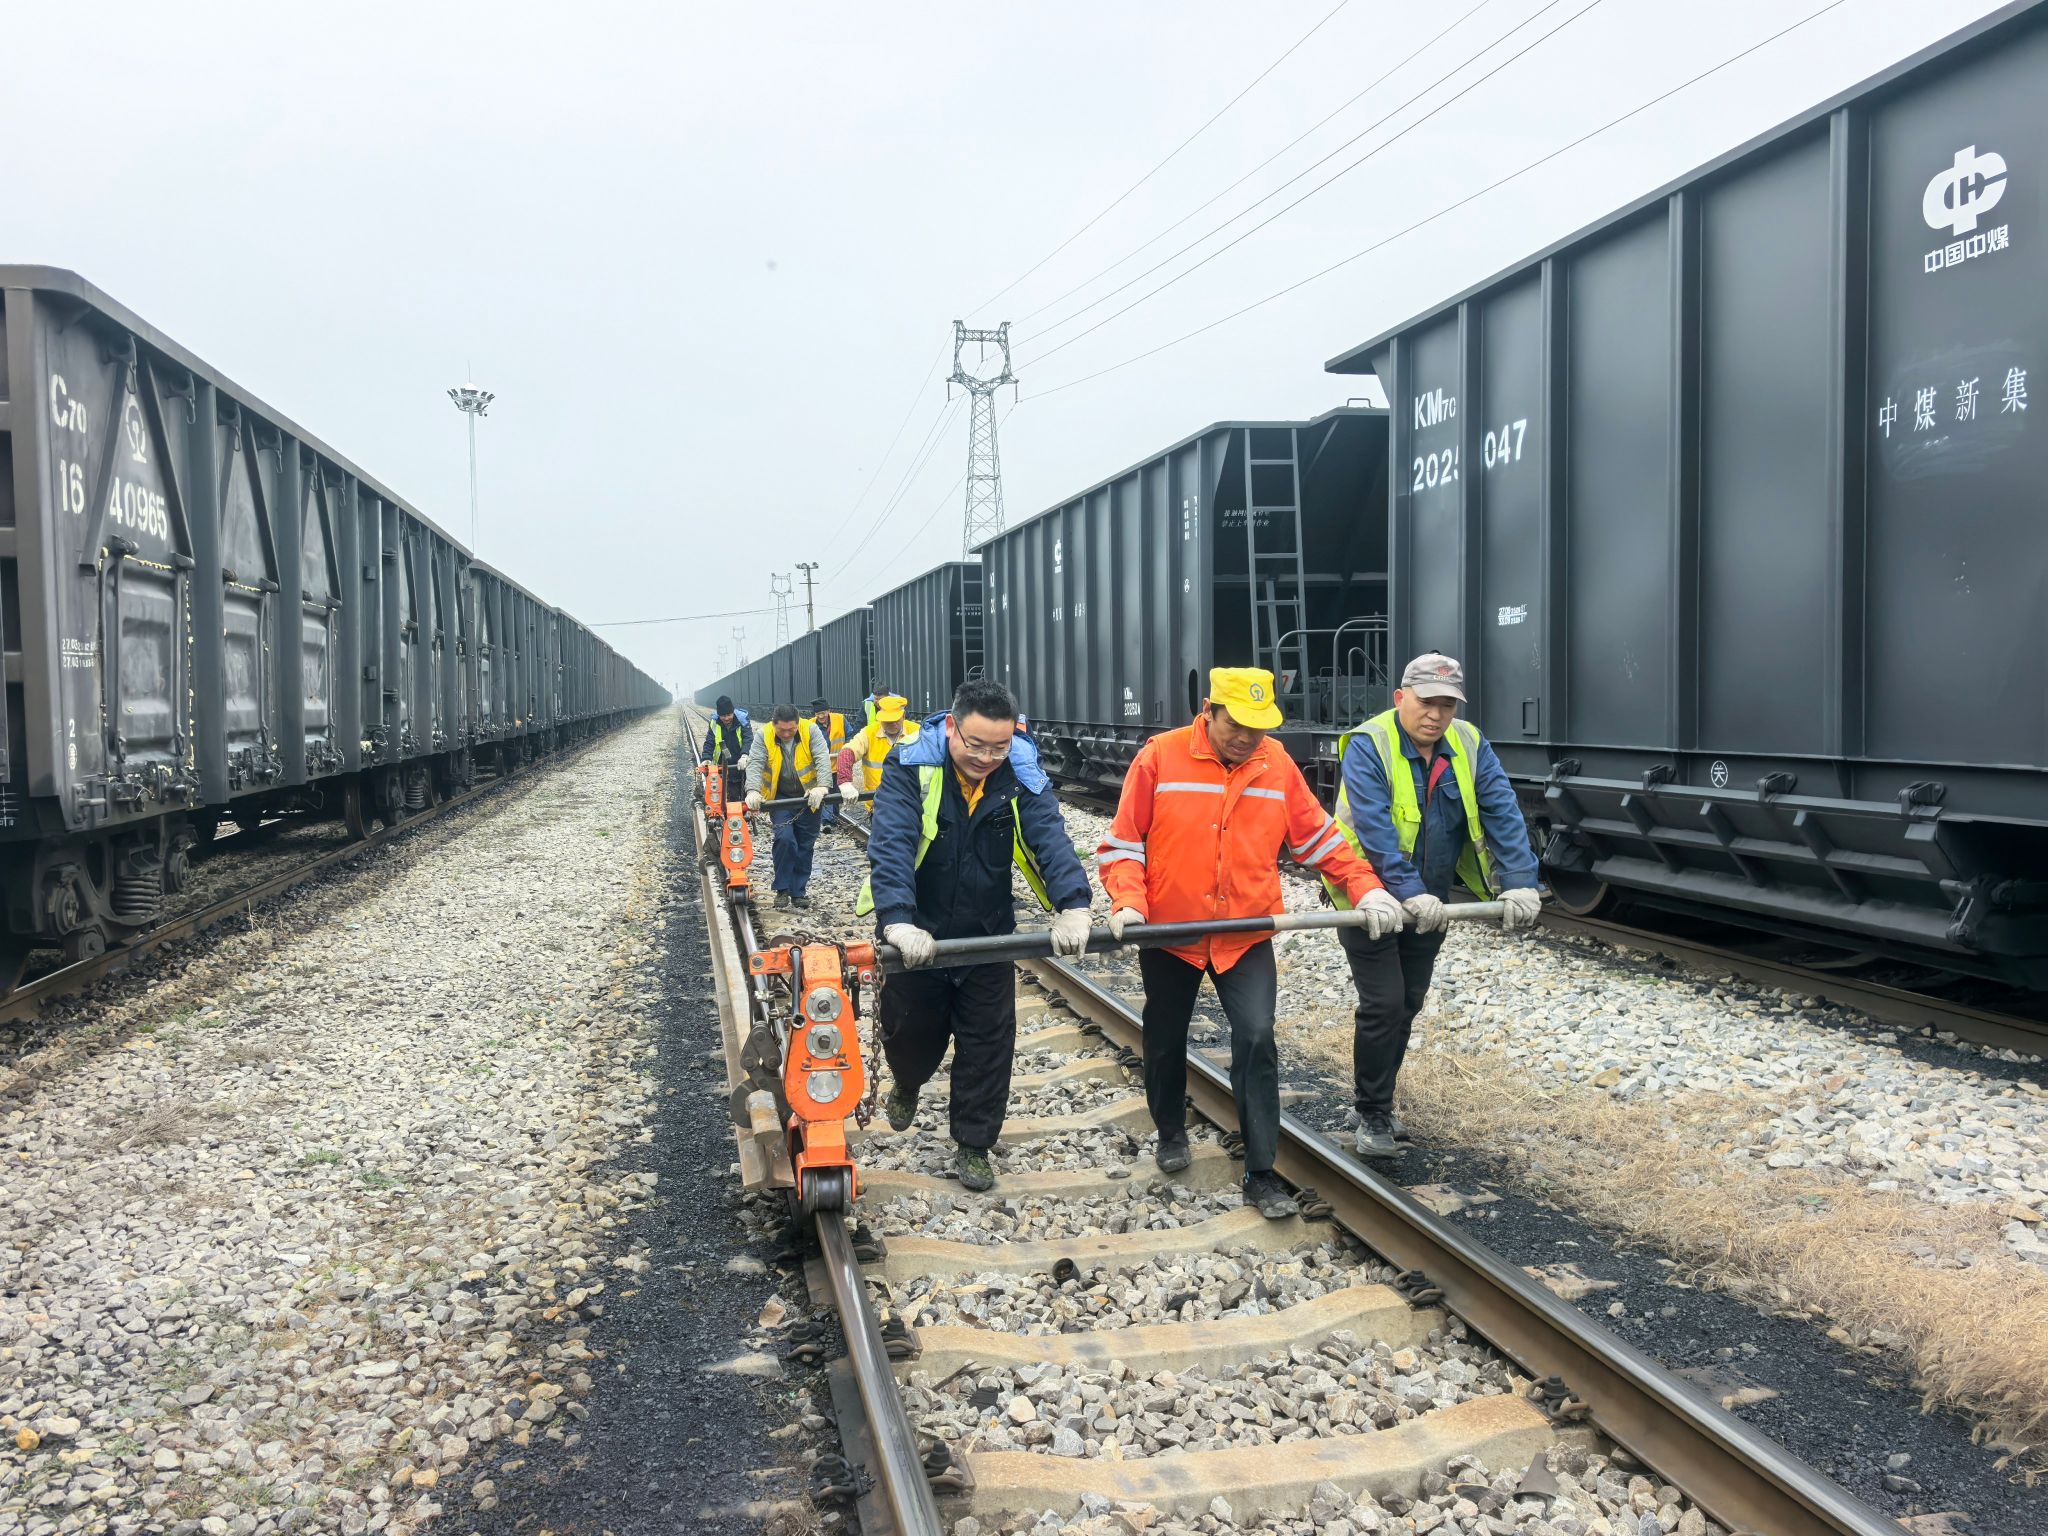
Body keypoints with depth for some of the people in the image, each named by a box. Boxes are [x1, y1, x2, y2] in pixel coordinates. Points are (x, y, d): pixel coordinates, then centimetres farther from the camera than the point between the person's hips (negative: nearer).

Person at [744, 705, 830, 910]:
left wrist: (821, 787, -38)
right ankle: (782, 889, -2)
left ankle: (799, 891, 20)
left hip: (809, 798, 1)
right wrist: (753, 790, -39)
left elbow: (822, 759, -22)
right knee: (784, 838, -17)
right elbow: (755, 764, -21)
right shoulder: (763, 736, -11)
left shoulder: (811, 731, -12)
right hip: (780, 798, -1)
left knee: (805, 846, 6)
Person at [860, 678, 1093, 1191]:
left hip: (988, 937, 2)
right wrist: (899, 922, -47)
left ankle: (973, 1145, 27)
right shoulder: (911, 769, -22)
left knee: (989, 1044, 8)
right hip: (916, 936, -1)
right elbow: (891, 846, -33)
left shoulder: (1022, 777, -13)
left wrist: (1073, 907, -42)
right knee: (910, 1034, 17)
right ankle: (907, 1085, 52)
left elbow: (1051, 840, -25)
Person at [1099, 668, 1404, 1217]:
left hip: (1247, 936, 1)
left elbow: (1318, 837, 5)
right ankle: (1171, 1133, 42)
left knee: (1257, 1040, -11)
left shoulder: (1277, 764, -2)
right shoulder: (1160, 758, -11)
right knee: (1166, 1041, 15)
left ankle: (1261, 1173, 0)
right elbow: (1123, 842, -7)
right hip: (1168, 934, -1)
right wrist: (1127, 902, -22)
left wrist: (1366, 887, -6)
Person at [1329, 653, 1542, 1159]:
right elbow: (1374, 830, -30)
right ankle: (1371, 1115, 5)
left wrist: (1519, 883, -25)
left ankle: (1378, 1100, 29)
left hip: (1429, 903, 6)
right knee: (1383, 1003, -8)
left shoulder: (1470, 745, -4)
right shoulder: (1368, 747, -20)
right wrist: (1409, 894, -38)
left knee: (1408, 1003, 14)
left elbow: (1502, 813, -12)